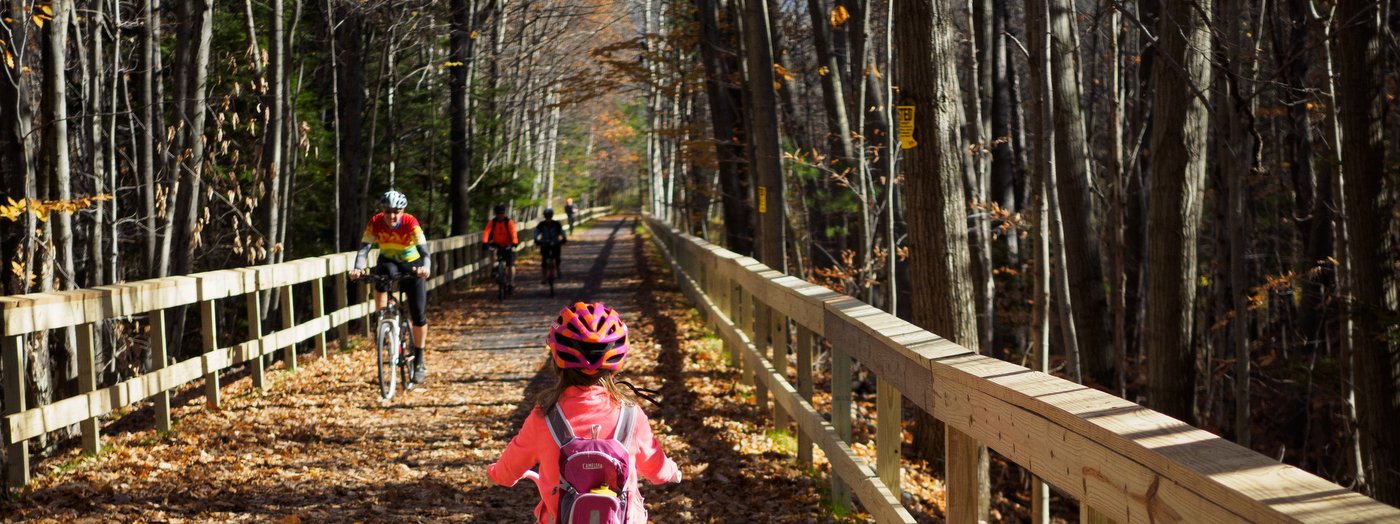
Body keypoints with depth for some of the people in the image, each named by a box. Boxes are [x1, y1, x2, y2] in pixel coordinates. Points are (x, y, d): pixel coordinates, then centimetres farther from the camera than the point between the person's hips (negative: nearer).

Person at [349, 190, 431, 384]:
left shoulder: (410, 223, -28)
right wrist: (358, 268, -49)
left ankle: (419, 360, 11)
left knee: (418, 315, -6)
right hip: (388, 262, 1)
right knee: (384, 273, -38)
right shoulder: (375, 223, -22)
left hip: (412, 265, -1)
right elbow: (364, 248, -30)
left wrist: (426, 267, -58)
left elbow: (424, 250, -36)